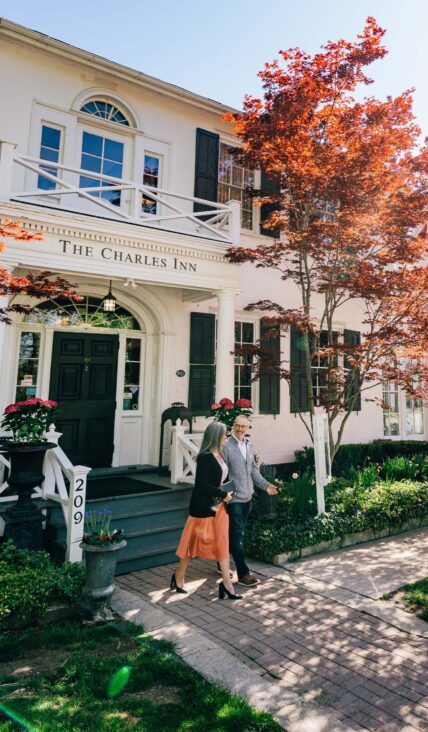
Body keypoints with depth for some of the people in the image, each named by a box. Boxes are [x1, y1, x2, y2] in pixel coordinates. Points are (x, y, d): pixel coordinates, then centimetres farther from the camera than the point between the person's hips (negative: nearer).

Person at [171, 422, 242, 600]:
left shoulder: (219, 455, 6)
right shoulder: (205, 457, -20)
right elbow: (202, 485, -24)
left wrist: (225, 495, 2)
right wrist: (223, 494, -16)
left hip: (219, 505, 8)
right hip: (203, 506, -8)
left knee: (222, 542, 7)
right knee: (194, 542, 8)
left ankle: (227, 583, 14)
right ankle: (179, 576, 29)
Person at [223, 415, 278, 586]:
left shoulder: (248, 446, 11)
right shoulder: (226, 446, -13)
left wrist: (265, 485, 9)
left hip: (247, 497, 7)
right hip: (234, 498, -7)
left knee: (233, 533, 17)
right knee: (237, 535, -2)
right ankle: (243, 573, 6)